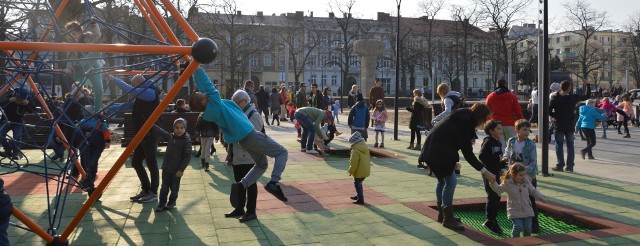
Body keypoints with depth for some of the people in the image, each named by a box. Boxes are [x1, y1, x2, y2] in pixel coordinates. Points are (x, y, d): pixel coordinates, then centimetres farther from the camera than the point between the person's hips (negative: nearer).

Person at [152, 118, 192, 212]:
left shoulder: (186, 141, -15)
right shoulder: (170, 137, 2)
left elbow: (188, 157, -16)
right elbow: (160, 131, 12)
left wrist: (181, 170, -17)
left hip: (177, 170, -4)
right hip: (166, 167, 4)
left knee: (174, 187, 11)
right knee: (164, 187, 9)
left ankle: (171, 202, 31)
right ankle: (162, 203, 20)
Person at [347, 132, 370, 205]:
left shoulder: (355, 151, -22)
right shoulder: (365, 148, 6)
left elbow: (354, 163, -21)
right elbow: (368, 159, 16)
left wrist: (350, 171, -7)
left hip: (359, 172, -9)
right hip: (366, 170, 9)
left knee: (357, 184, 4)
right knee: (359, 183, 25)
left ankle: (360, 199, 7)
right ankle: (359, 195, 39)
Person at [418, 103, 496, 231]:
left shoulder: (464, 117, 2)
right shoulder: (463, 124, -25)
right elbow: (468, 154, -26)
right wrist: (485, 172, -26)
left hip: (435, 151, 11)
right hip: (439, 153, -11)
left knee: (443, 180, 19)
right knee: (451, 181, -8)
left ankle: (442, 214, 32)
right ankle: (447, 219, 0)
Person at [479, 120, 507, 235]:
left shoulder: (498, 143, 13)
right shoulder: (488, 142, -13)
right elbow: (482, 156, -23)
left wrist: (503, 163, 4)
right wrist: (497, 160, -20)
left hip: (496, 172, 9)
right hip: (489, 173, -9)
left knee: (496, 196, 12)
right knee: (492, 196, -8)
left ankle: (492, 220, 22)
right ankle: (490, 220, 0)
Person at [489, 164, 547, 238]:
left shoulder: (526, 181, -1)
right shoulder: (507, 183, -10)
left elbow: (533, 191, 11)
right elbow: (498, 189, 0)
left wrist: (541, 197, -1)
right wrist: (493, 182, -16)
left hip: (527, 210, 4)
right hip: (515, 211, -3)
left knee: (527, 227, 2)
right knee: (518, 227, -13)